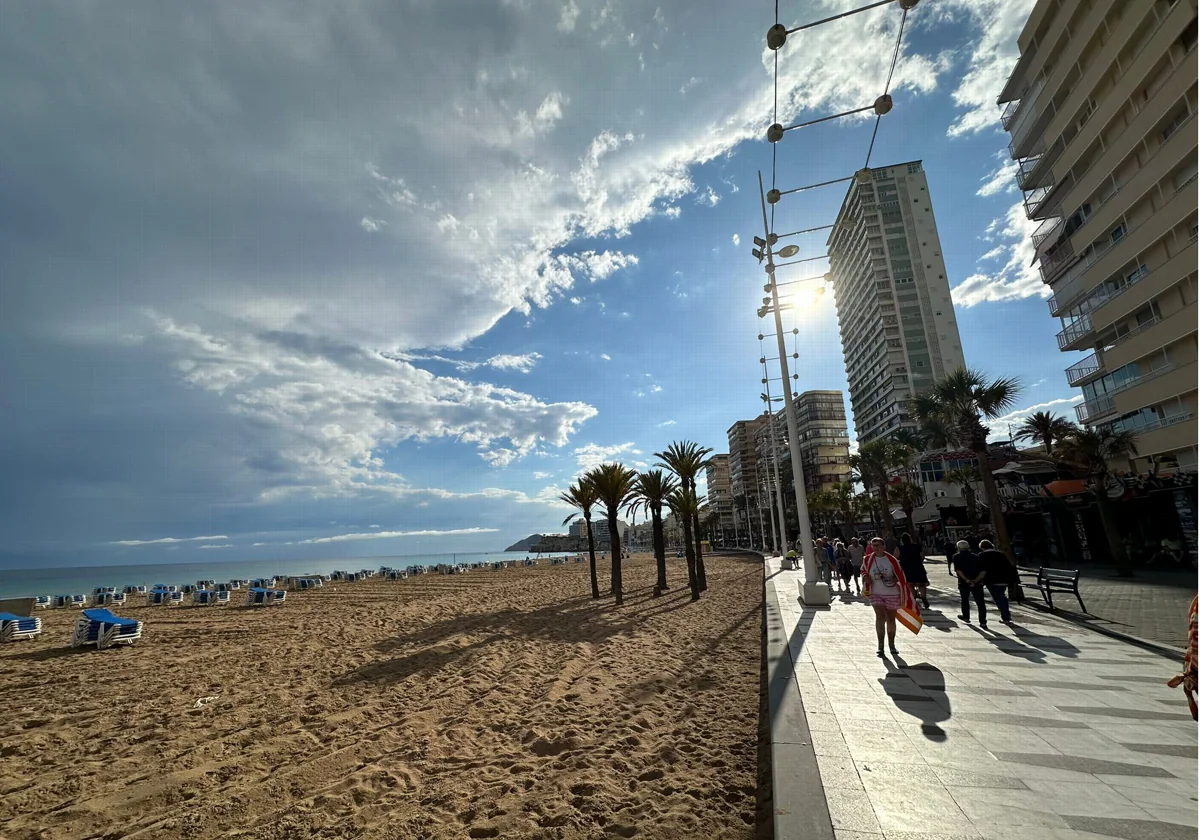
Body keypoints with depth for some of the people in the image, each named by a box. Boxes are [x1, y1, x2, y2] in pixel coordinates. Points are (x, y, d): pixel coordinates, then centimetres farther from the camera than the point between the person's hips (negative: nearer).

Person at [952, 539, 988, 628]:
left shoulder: (957, 557, 0)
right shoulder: (976, 557, 8)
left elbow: (958, 570, -14)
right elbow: (983, 571, -3)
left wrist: (967, 580, -16)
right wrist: (975, 580, -10)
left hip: (963, 582, -2)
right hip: (977, 583, 2)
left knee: (965, 600, 18)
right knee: (980, 602, 2)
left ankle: (966, 617, 30)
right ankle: (983, 622, -5)